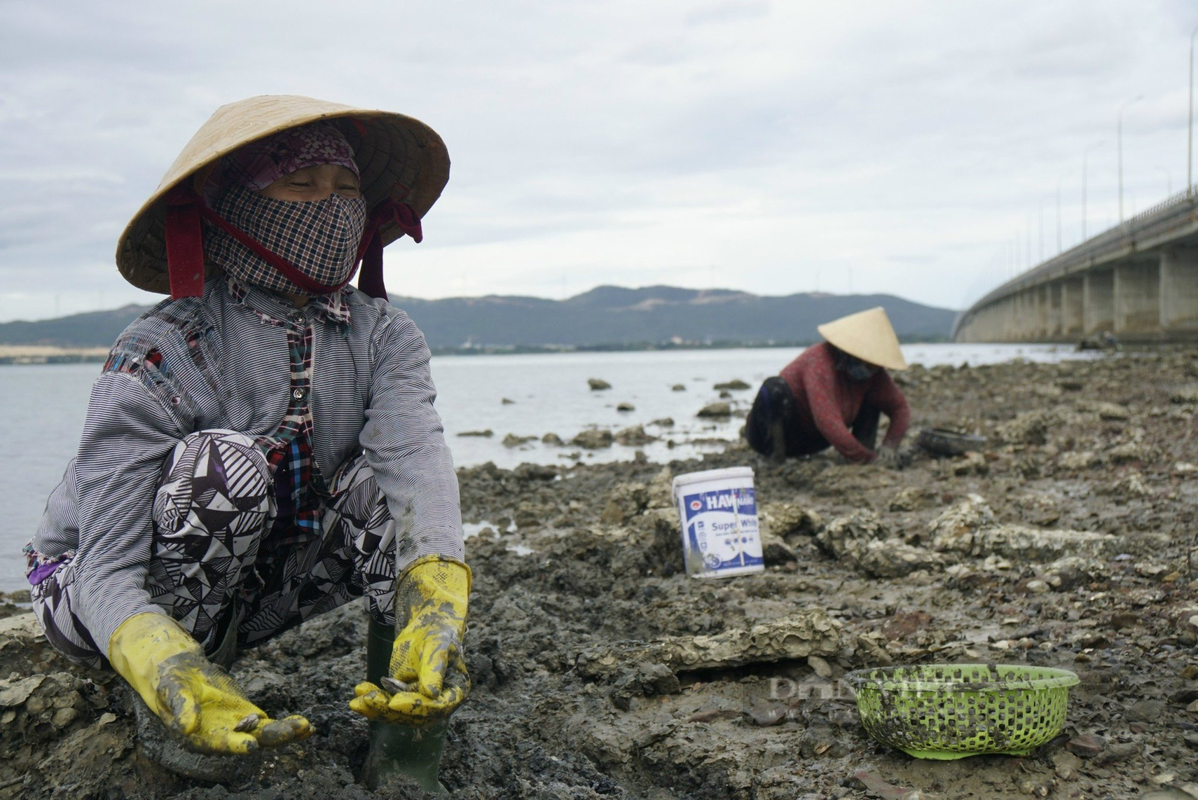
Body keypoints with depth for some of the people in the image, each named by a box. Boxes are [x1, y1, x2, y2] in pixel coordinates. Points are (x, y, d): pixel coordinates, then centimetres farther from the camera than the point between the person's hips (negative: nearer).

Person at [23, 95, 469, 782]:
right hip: (93, 595, -3)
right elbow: (107, 570, -30)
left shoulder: (384, 337, -12)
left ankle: (406, 694, -7)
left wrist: (436, 616, -50)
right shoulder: (159, 356, -27)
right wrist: (177, 681, -51)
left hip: (245, 590, 4)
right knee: (224, 462, -32)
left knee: (383, 484, -20)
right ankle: (176, 697, -15)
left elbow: (417, 465, -31)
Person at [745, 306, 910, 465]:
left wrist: (890, 445, -19)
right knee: (775, 386, -38)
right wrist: (868, 459, -35)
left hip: (810, 439, 7)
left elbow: (899, 407, 1)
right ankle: (776, 457, -28)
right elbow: (827, 421, -39)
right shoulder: (821, 361, -30)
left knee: (873, 397, 1)